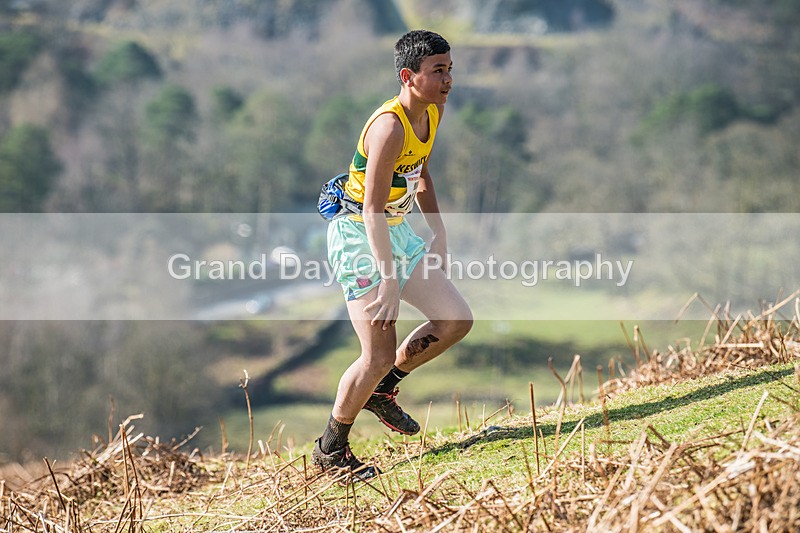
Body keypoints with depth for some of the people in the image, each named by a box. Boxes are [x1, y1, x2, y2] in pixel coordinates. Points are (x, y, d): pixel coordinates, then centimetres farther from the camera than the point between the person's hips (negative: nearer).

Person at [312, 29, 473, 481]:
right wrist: (389, 281, -33)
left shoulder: (433, 111, 2)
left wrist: (439, 234, 19)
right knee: (379, 356, -11)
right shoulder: (390, 126, -26)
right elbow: (372, 210, -30)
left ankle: (382, 390, 21)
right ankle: (331, 450, 9)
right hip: (360, 239, -9)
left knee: (457, 321, 2)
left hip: (398, 231, 9)